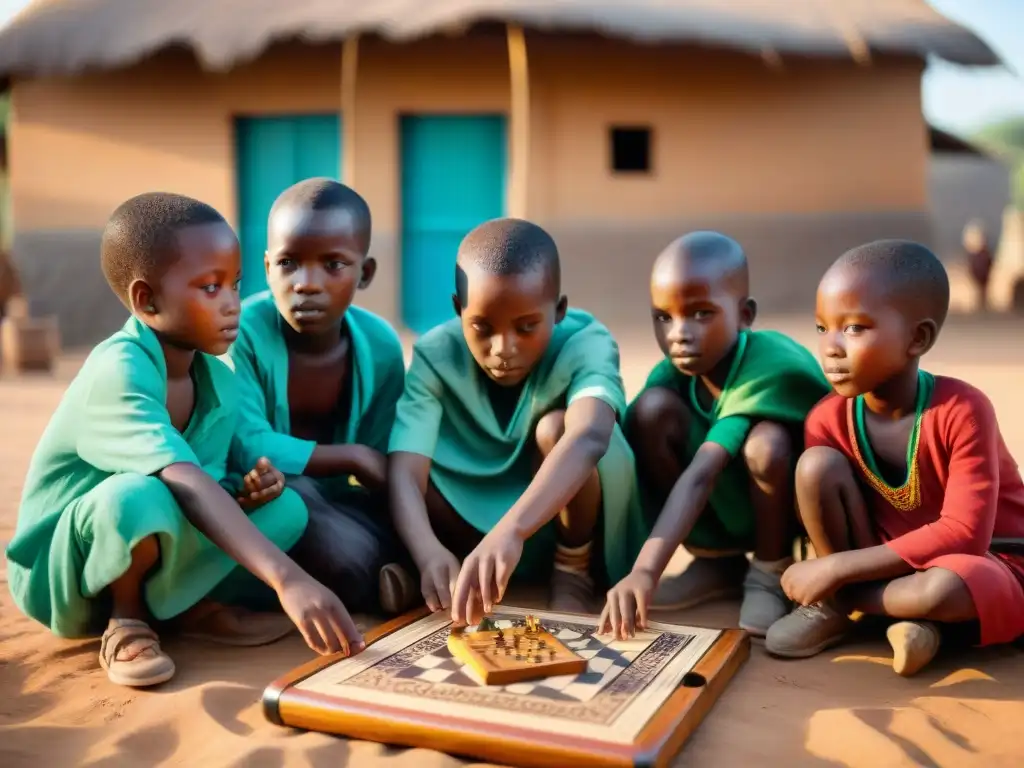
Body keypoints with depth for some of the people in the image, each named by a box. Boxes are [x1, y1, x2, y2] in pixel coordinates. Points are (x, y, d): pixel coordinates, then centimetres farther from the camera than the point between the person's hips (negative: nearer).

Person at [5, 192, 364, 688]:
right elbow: (186, 487, -43)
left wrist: (247, 492, -19)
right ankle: (124, 621, -10)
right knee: (139, 495, -38)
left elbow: (208, 488, 5)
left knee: (286, 508, -12)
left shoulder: (219, 379, -4)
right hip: (63, 571, -6)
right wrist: (286, 578, -52)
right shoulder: (117, 373, -29)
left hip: (159, 557, 6)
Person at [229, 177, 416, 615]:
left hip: (330, 503, 4)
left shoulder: (380, 346, -6)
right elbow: (246, 448, -28)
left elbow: (384, 469, -3)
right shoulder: (243, 332, -20)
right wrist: (352, 457, -21)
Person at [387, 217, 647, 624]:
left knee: (556, 427, -32)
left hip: (572, 516, -1)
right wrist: (429, 552, -52)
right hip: (475, 520, 2)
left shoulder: (585, 343, -26)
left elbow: (589, 437, -48)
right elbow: (404, 472, -31)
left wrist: (510, 530, -63)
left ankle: (574, 570, -9)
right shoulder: (436, 357, -20)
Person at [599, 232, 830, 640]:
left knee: (767, 443, -37)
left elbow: (701, 474, -42)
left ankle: (771, 571, -6)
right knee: (653, 408, -20)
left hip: (796, 510, -4)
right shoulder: (674, 374, -14)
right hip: (728, 509, 5)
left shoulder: (775, 368, -31)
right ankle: (716, 561, -1)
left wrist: (647, 569, -49)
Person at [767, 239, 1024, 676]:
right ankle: (901, 607, -13)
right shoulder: (828, 420, -11)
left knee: (945, 586, -41)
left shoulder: (962, 410, -24)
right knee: (817, 464, -19)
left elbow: (963, 535, -28)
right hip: (894, 558, 4)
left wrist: (839, 568, -29)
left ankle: (840, 602, -11)